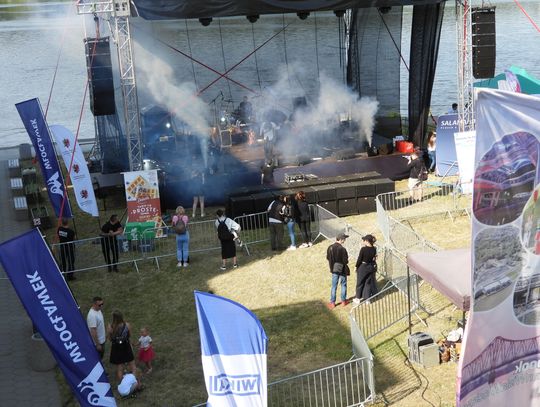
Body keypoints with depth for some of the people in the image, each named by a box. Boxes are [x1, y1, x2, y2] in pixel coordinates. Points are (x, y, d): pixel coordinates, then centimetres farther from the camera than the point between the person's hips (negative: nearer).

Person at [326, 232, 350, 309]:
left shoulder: (330, 247, -9)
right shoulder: (342, 249, -24)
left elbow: (328, 258, 1)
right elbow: (345, 261, -19)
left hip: (334, 269, 4)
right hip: (342, 270, -4)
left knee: (334, 286, 12)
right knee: (343, 285, 16)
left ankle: (332, 302, 14)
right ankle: (343, 301, 25)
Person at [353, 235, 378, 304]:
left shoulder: (363, 249, -20)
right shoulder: (374, 249, -5)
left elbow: (359, 259, -13)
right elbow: (374, 258, 1)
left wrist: (356, 266, -1)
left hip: (363, 267, -4)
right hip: (371, 267, 4)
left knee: (360, 283, 11)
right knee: (368, 283, 14)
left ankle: (358, 298, 21)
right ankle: (368, 298, 19)